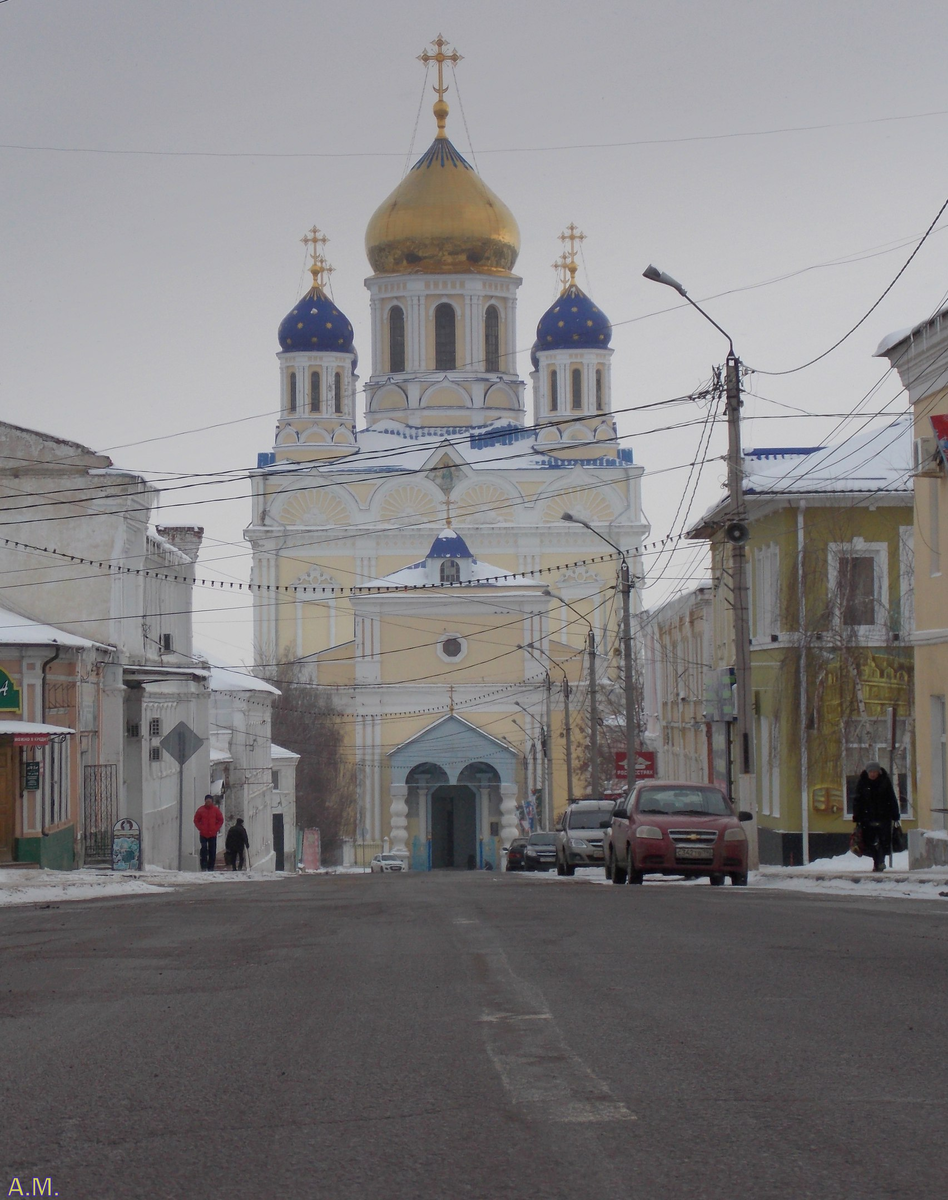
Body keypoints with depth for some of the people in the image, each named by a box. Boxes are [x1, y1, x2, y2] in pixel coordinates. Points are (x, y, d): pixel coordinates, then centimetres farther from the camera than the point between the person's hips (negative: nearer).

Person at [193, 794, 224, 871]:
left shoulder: (216, 810, 2)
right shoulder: (201, 810, 0)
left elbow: (221, 820, 8)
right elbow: (196, 820, 6)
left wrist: (216, 829, -2)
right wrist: (200, 828, -5)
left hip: (213, 834, 1)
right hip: (203, 834, -1)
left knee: (212, 851, 3)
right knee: (204, 849, -8)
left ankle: (211, 867, 9)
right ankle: (203, 867, -6)